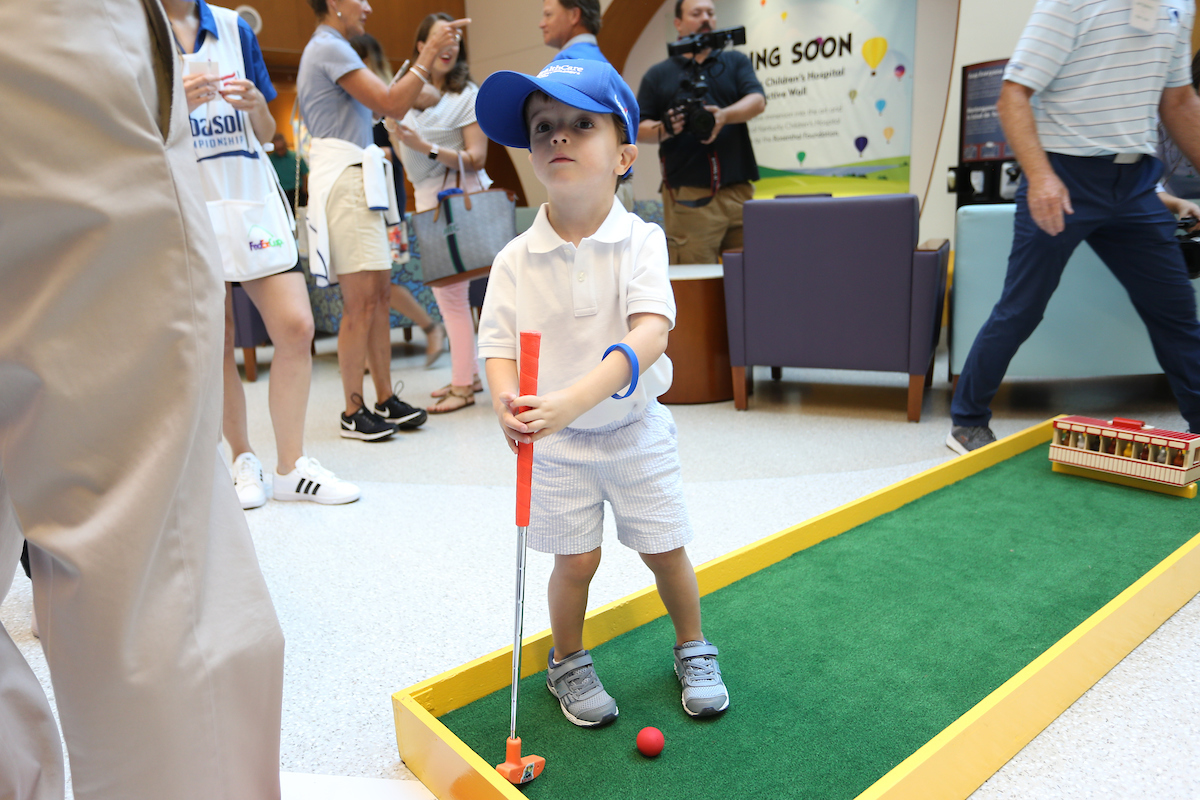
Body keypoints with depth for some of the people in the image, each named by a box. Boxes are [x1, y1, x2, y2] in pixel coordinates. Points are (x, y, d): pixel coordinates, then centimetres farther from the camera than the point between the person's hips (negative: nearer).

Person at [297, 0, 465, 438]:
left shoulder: (329, 48, 24)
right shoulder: (329, 47, -8)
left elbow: (384, 101, 21)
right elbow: (391, 104, -15)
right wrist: (430, 52, -11)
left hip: (357, 180, 10)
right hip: (344, 181, -10)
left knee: (379, 294, 8)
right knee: (360, 301, -9)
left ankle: (386, 400, 14)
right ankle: (353, 413, 0)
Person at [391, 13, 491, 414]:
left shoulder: (467, 95, -5)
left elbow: (476, 157, -13)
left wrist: (425, 147, -21)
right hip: (426, 198, 7)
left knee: (451, 291, -8)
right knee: (443, 290, 8)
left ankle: (462, 387, 0)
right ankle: (469, 373, 19)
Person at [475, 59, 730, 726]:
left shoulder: (641, 241, -14)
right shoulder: (516, 259, -8)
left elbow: (651, 333, -27)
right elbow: (500, 344, -8)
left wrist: (574, 399, -40)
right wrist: (507, 402, -31)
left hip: (636, 429, 0)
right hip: (555, 444, 1)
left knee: (666, 550, 11)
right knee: (576, 560, 7)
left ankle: (693, 649, 39)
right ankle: (568, 663, 35)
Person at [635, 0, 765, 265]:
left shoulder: (736, 62, 18)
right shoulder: (658, 75, 14)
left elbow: (757, 100, 1)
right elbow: (637, 129, 8)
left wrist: (725, 115, -20)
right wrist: (664, 129, -14)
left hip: (738, 191, 2)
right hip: (687, 197, -2)